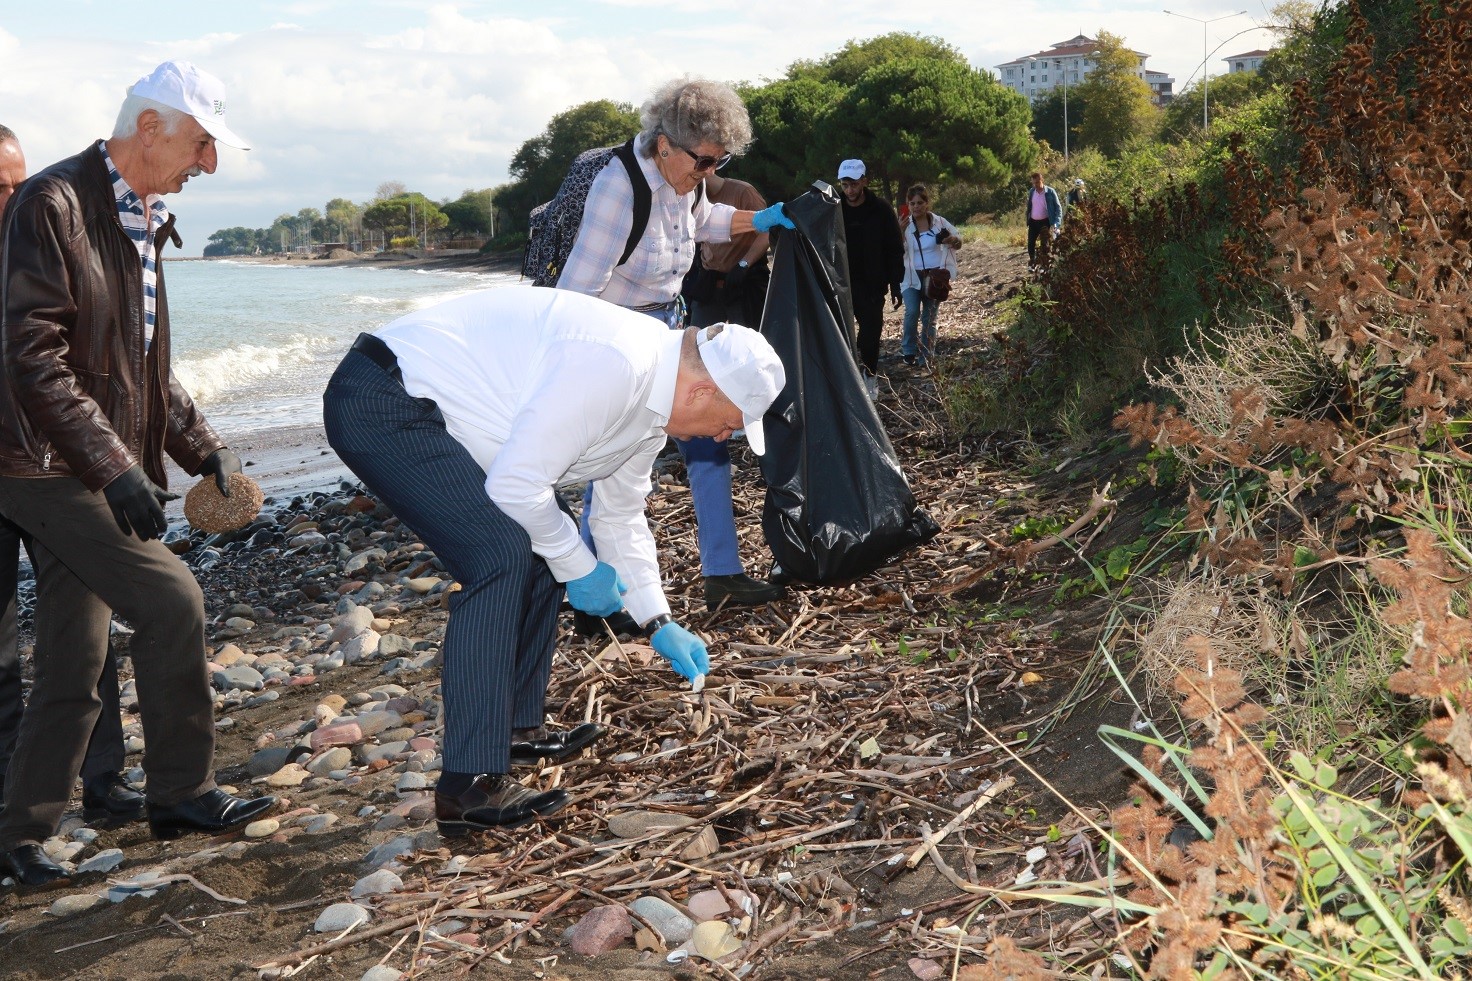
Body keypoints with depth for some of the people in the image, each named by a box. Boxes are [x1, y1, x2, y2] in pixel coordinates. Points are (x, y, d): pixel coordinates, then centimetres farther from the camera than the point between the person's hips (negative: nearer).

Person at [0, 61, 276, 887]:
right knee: (171, 601, -12)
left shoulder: (143, 223, 15)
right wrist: (115, 465, -25)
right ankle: (184, 794, 4)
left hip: (93, 473, 9)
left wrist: (204, 449, 11)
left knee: (75, 664, 10)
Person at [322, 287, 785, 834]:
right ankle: (470, 788, -16)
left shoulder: (654, 393, 7)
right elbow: (516, 483, -25)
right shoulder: (612, 365, -25)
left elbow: (621, 517, 20)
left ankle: (517, 730, 24)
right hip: (379, 404, -10)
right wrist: (579, 568, -10)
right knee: (503, 555, -21)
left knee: (540, 548, 12)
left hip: (429, 410, 11)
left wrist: (657, 623, 21)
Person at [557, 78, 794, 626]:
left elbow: (702, 220, 24)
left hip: (666, 323, 9)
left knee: (707, 442, 7)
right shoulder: (620, 187, -27)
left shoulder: (682, 177, -2)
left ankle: (722, 577, 16)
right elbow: (579, 286, -27)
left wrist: (758, 220, 13)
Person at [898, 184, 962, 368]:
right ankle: (909, 351, 0)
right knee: (912, 312, -19)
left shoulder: (939, 222, 0)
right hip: (912, 277, -2)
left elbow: (958, 242, 10)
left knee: (929, 317, 6)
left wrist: (954, 240, -14)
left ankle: (926, 357, 16)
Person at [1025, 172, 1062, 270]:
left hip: (1045, 222, -4)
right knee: (1031, 243, 5)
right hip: (1033, 222, 4)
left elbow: (1058, 208, -9)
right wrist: (1027, 221, 7)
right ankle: (1032, 263, 22)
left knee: (1045, 245, 1)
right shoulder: (1031, 191, 1)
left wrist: (1056, 223, -18)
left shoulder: (1050, 192, -11)